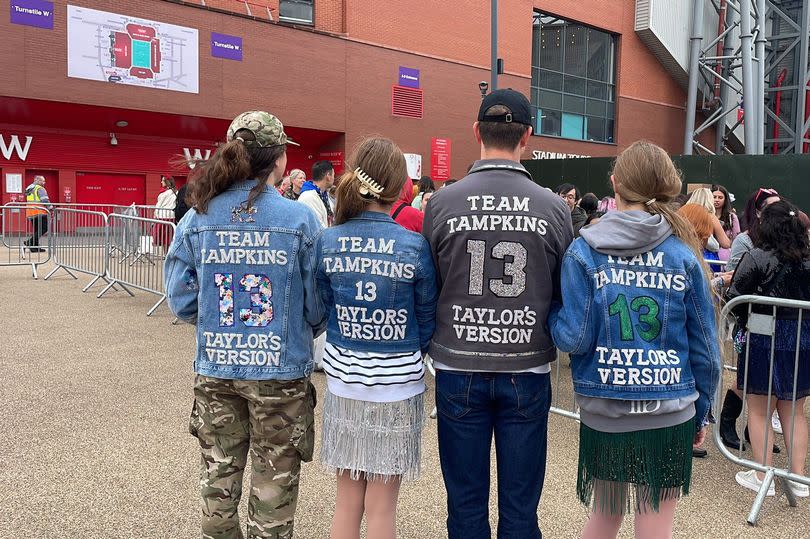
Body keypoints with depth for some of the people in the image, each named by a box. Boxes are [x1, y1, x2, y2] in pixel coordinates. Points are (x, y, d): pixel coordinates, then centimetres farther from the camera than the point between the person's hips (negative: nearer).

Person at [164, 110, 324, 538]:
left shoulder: (197, 218, -4)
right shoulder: (299, 219, -12)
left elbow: (181, 300, -1)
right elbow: (318, 304, -7)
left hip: (214, 367, 3)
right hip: (281, 370, -3)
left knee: (219, 476, 21)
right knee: (274, 485, 14)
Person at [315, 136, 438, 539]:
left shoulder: (327, 243, -5)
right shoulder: (415, 247, -12)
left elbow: (322, 309, 6)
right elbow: (428, 321, -1)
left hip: (342, 377, 3)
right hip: (397, 382, -2)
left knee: (347, 500, 17)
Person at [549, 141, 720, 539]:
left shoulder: (584, 251, -7)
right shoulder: (684, 254, -2)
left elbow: (573, 338, -10)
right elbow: (705, 345, 2)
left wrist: (550, 311, 10)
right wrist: (702, 412, 14)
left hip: (602, 411, 0)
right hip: (670, 413, 0)